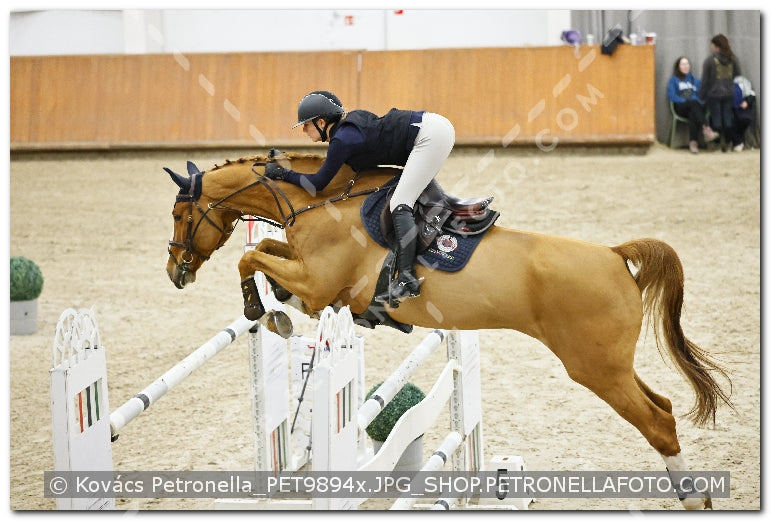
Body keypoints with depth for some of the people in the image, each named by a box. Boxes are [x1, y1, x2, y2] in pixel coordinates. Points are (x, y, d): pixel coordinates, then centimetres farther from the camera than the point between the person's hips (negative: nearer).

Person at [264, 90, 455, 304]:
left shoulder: (341, 140, -14)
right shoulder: (349, 124, 13)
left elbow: (317, 184, -6)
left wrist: (283, 174, 4)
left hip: (430, 135, -10)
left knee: (399, 203, -16)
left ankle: (406, 279, -27)